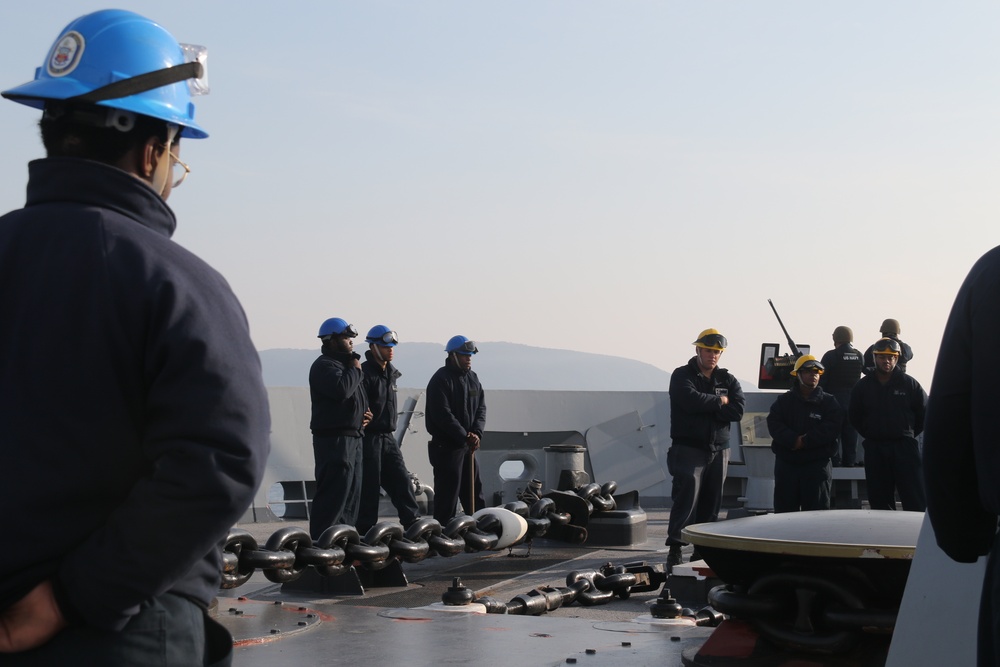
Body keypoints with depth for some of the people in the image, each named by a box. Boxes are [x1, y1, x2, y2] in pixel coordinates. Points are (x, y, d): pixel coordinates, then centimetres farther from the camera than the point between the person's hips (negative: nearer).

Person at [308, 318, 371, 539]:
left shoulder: (345, 363, 22)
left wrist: (363, 414, 11)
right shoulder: (324, 365, -10)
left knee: (351, 494, 13)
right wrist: (355, 370, -10)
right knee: (333, 494, -13)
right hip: (334, 438, -10)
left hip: (352, 437, 10)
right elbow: (341, 389, -28)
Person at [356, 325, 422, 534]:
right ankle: (366, 530, 3)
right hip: (369, 437, -8)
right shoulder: (365, 373, -13)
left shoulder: (390, 373, 15)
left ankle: (413, 522, 10)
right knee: (370, 485, -3)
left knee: (401, 480, 7)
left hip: (388, 436, 8)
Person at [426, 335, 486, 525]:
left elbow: (481, 408, 8)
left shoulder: (473, 378, 11)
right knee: (448, 494, -5)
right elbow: (443, 415, -20)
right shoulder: (441, 379, -13)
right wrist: (465, 436, -20)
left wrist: (477, 433, -9)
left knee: (474, 491, 14)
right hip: (446, 446, -8)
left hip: (468, 445, 8)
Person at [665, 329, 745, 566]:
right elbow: (691, 400, -20)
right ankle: (674, 546, -13)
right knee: (686, 496, -13)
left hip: (719, 450, 5)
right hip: (688, 448, -4)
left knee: (712, 502, 6)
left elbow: (738, 410, -5)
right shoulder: (682, 376, 1)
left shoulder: (728, 379, 12)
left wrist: (705, 408, -11)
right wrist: (720, 401, -6)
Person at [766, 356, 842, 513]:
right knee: (784, 508, 5)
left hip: (817, 464, -1)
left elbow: (832, 428, -9)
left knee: (817, 508, 0)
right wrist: (794, 440, -21)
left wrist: (806, 441, -18)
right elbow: (774, 424, -5)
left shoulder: (829, 402, 5)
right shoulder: (783, 401, 9)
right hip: (786, 463, 1)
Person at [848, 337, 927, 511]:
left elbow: (924, 411, 8)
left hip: (904, 447, -2)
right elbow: (854, 415, 17)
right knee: (879, 501, 5)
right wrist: (870, 435, 10)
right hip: (874, 449, 2)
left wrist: (908, 434, 6)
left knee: (915, 502, -5)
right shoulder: (863, 386, 7)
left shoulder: (909, 383, 2)